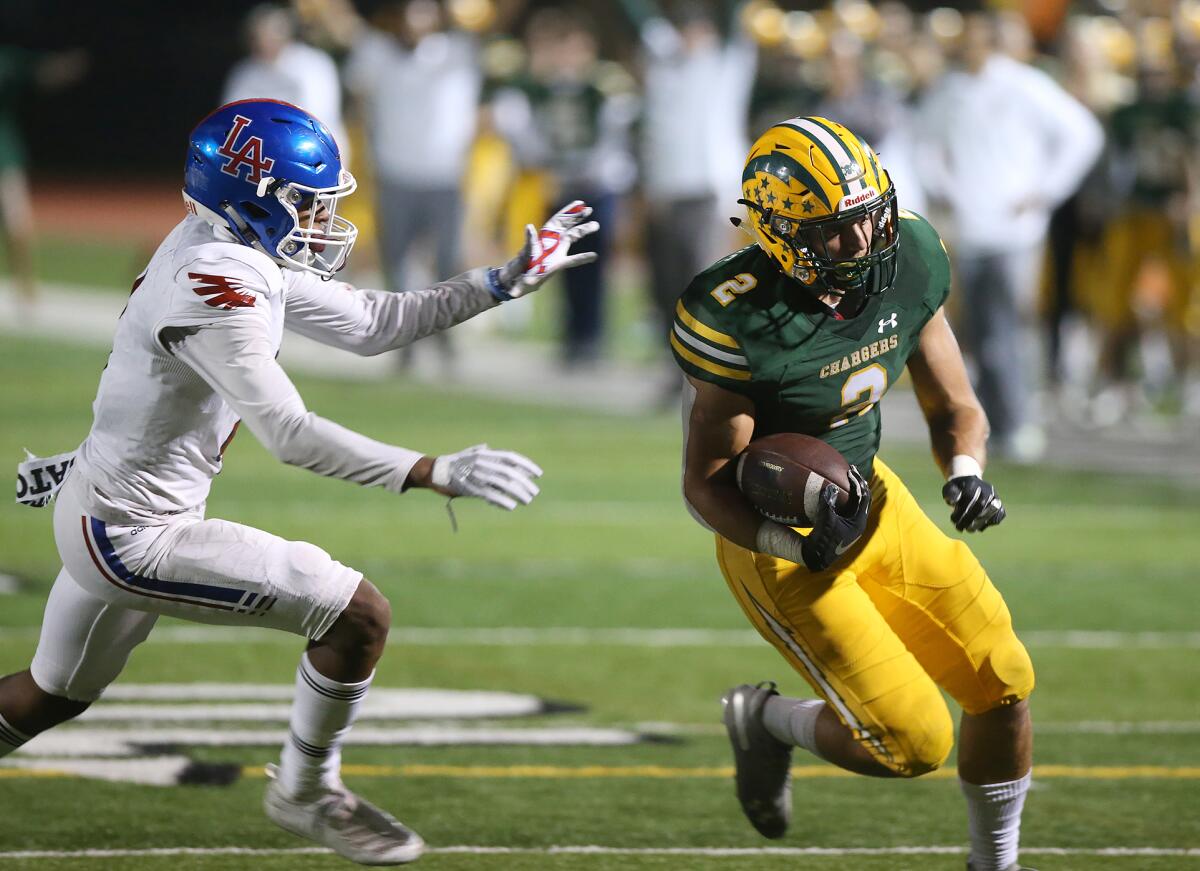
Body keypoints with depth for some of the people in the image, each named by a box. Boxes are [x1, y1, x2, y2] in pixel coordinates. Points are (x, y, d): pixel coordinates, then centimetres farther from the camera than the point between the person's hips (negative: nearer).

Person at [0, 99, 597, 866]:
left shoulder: (241, 256, 6)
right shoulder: (216, 286, -24)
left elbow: (371, 324, 13)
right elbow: (290, 435, -28)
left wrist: (507, 282, 9)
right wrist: (436, 473, -29)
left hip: (99, 517, 10)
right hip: (134, 535, -10)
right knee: (358, 615, -9)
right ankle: (307, 793, 10)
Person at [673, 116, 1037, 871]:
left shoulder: (907, 264, -10)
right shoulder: (738, 320, -28)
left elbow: (954, 406, 2)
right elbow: (706, 483, -21)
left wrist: (967, 474, -20)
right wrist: (798, 549, -36)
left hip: (871, 501, 7)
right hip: (776, 535, -6)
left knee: (1003, 685, 3)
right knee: (914, 743, -10)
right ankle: (768, 721, 21)